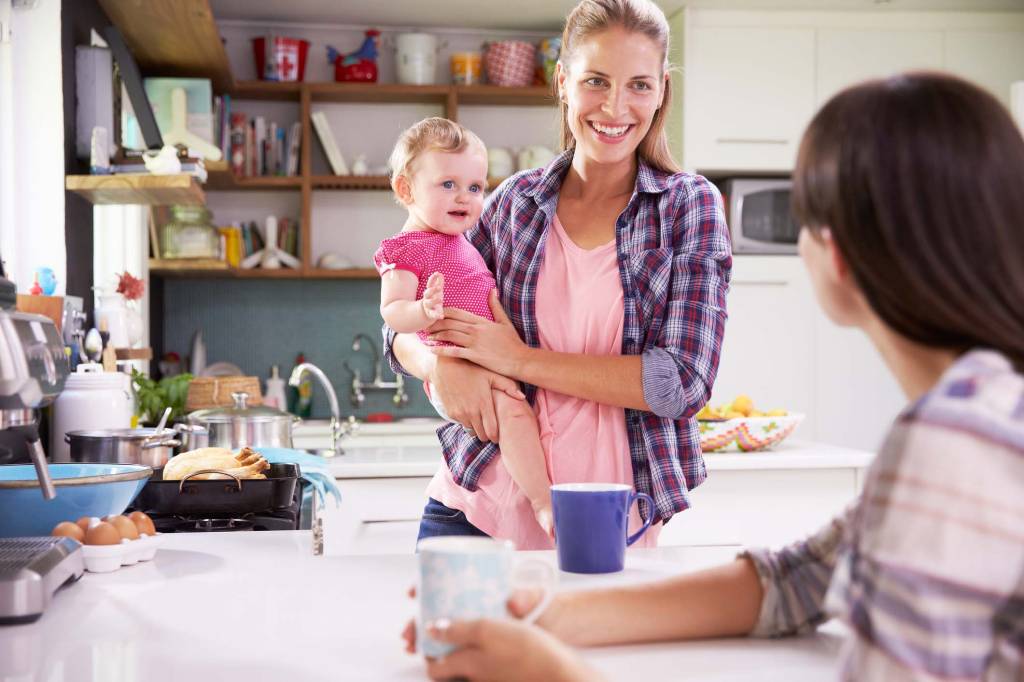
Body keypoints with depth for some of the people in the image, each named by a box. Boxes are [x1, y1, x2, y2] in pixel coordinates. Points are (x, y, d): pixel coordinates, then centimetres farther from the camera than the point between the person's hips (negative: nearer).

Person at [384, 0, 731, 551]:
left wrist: (521, 360, -15)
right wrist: (442, 366, -14)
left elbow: (682, 382, -14)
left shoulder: (689, 206, -4)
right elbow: (404, 324, 9)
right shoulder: (516, 201, 3)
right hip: (479, 507, 2)